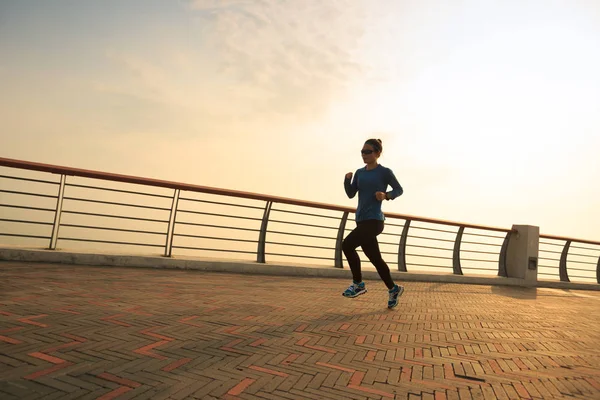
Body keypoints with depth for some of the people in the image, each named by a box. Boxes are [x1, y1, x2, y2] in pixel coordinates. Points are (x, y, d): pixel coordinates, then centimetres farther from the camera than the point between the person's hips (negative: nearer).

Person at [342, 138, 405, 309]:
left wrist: (386, 195, -14)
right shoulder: (360, 172, 13)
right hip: (361, 220, 7)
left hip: (374, 220, -7)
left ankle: (358, 284, -3)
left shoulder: (385, 172, -3)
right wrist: (347, 179, -8)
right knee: (375, 258, 10)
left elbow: (399, 190, 5)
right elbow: (351, 194, 9)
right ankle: (393, 289, 27)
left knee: (347, 245, -19)